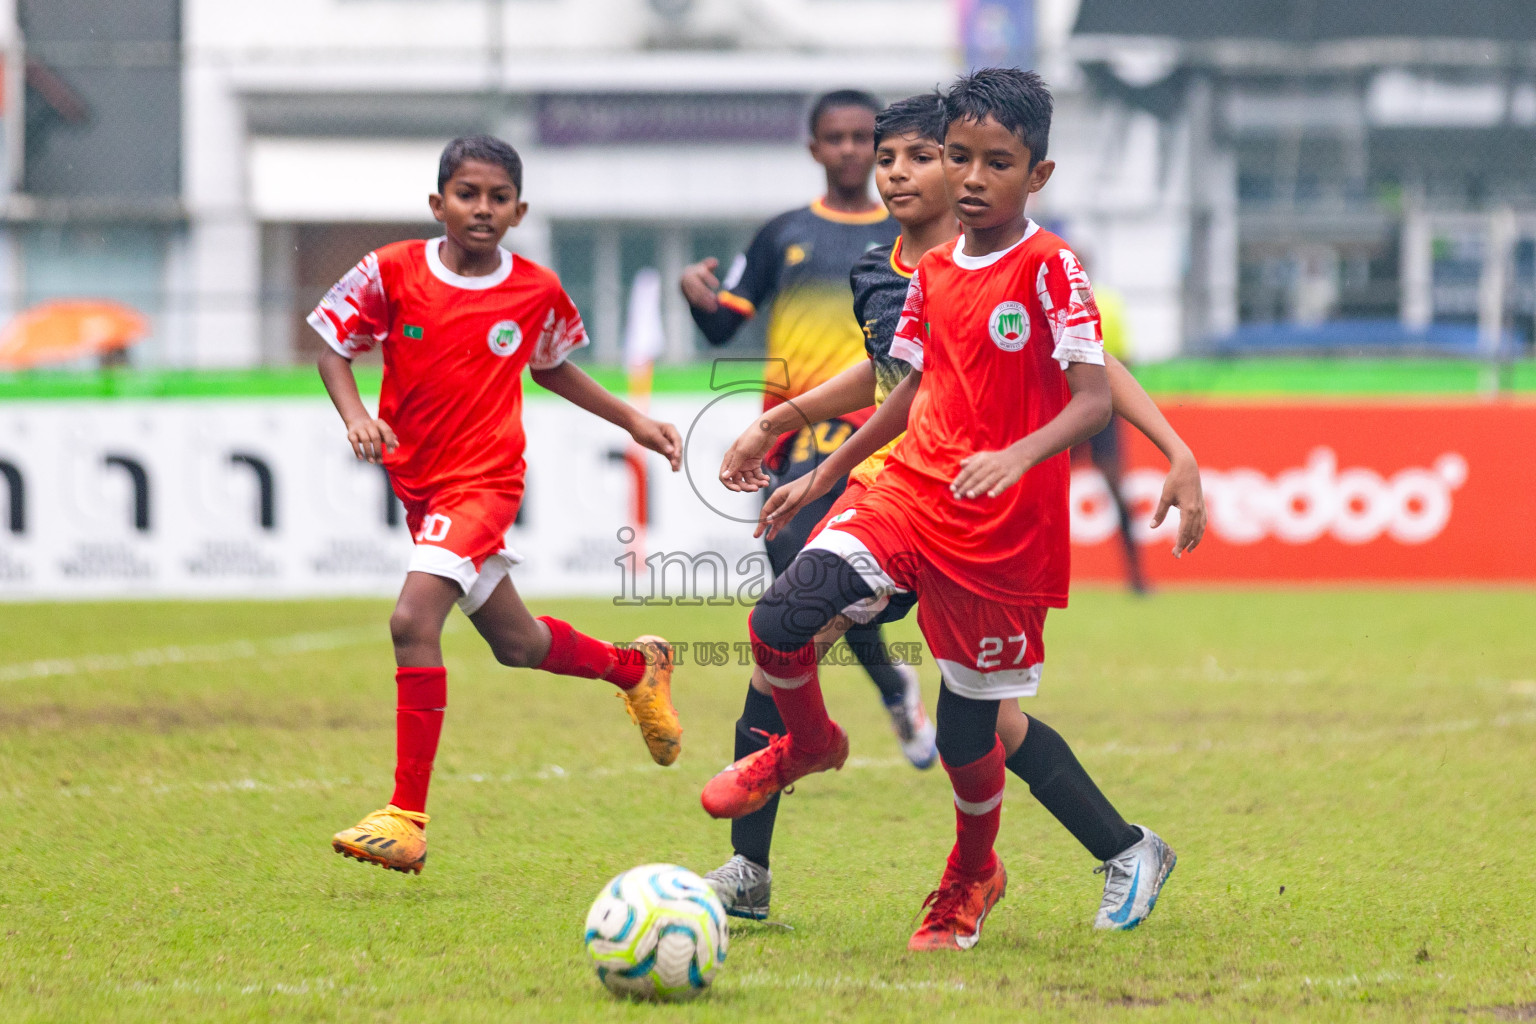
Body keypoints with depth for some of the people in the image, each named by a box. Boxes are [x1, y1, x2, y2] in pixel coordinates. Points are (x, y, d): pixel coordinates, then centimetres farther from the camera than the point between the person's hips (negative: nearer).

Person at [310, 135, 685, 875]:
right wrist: (356, 417, -14)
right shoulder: (393, 272, -5)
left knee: (413, 621, -23)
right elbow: (334, 347, 3)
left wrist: (633, 421, 16)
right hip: (418, 478, 4)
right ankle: (635, 668, 47)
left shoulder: (537, 292, -3)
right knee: (517, 644, 16)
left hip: (484, 478, -4)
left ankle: (408, 817, -20)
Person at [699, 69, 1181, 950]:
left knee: (969, 730, 4)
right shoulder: (934, 268, 9)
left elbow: (1095, 400, -18)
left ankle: (971, 878, 34)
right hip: (910, 493, 5)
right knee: (780, 620, -18)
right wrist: (823, 475, 26)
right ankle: (808, 744, 14)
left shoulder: (1051, 269, -11)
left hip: (1005, 530, -5)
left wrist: (1017, 457, -35)